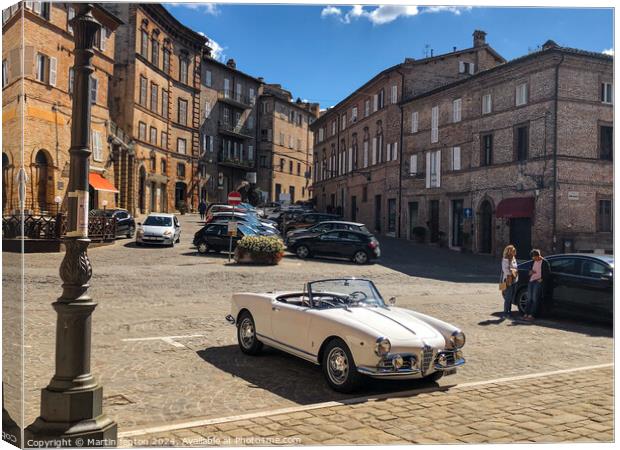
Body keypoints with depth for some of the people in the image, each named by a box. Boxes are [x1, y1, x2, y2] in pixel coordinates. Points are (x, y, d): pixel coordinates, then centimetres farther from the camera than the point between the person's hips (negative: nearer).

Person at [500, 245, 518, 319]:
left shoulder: (514, 259, 16)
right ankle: (505, 313, -3)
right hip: (508, 281, -9)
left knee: (511, 297, 12)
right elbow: (506, 270, -17)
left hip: (514, 281, 9)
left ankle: (509, 311, 20)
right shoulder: (505, 260, -13)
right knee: (508, 297, -8)